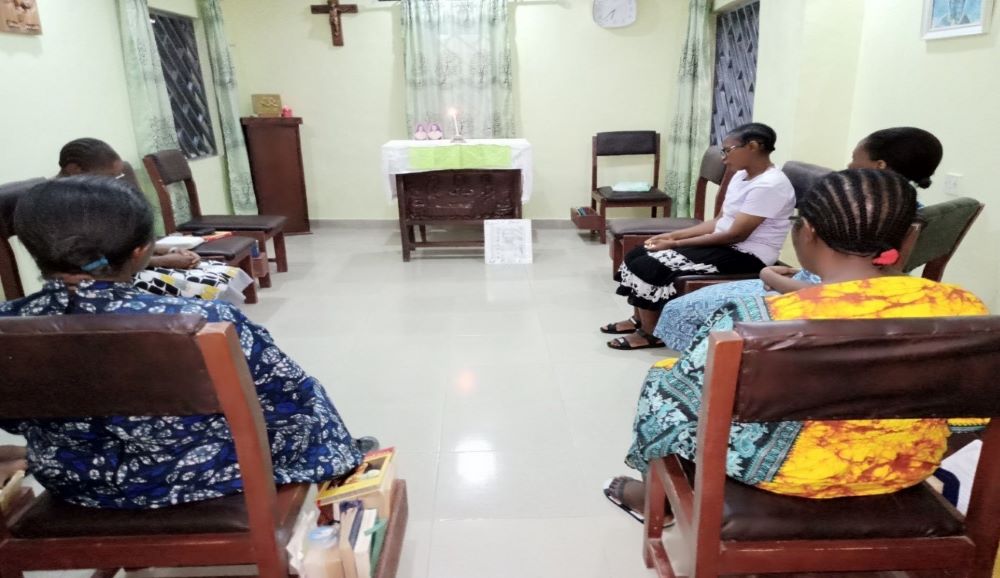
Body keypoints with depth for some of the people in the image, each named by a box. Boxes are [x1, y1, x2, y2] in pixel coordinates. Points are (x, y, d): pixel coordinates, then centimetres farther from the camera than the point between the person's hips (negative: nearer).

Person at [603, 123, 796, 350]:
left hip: (745, 255, -10)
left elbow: (736, 234, -23)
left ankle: (650, 333, -2)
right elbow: (720, 222, 12)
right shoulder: (742, 176, 10)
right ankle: (640, 319, 13)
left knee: (649, 266, -20)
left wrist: (677, 244, -19)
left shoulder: (769, 185, -20)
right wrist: (674, 235, 0)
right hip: (723, 244, 10)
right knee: (638, 255, 0)